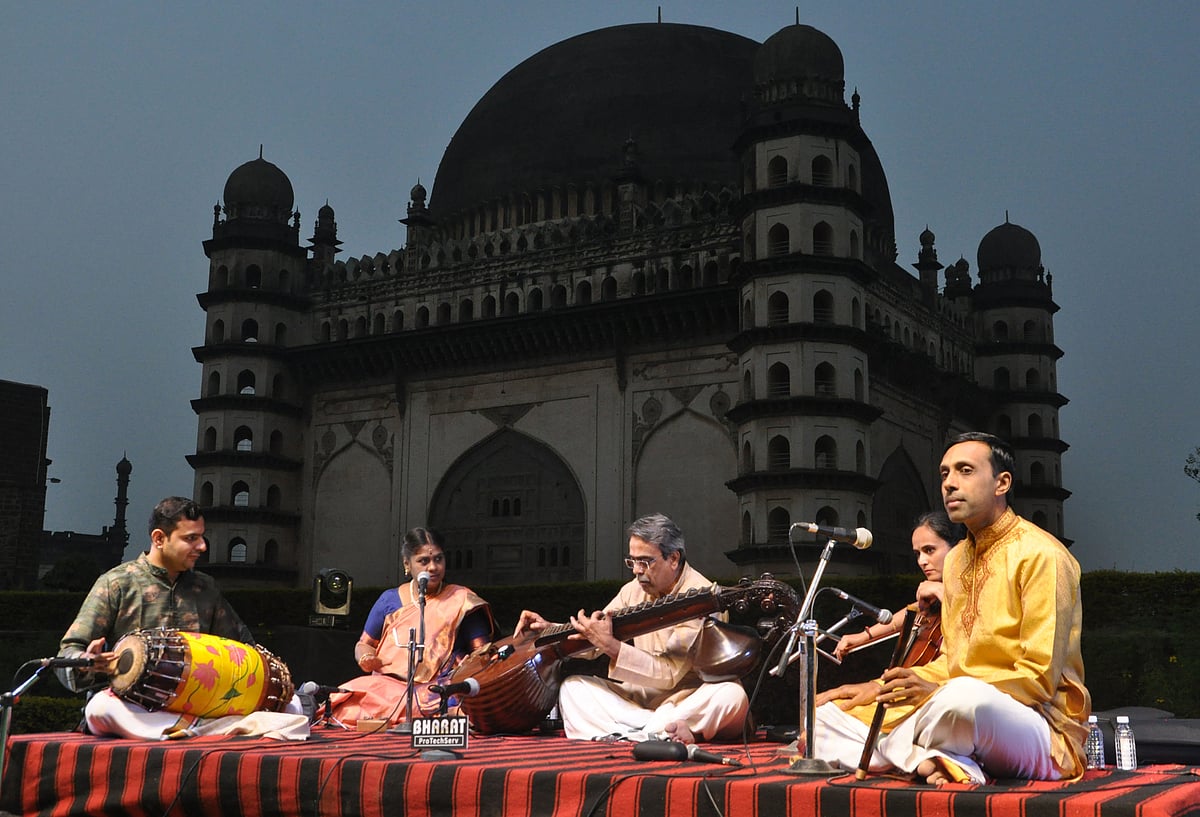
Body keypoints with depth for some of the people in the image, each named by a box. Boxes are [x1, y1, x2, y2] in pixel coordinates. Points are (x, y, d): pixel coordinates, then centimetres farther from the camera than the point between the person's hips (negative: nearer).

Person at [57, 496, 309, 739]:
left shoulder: (205, 588, 16)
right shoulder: (116, 584, 2)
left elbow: (239, 641, 26)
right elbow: (68, 656, -2)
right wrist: (87, 664, -27)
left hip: (196, 703, 4)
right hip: (132, 708, -4)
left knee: (292, 705, -14)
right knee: (101, 707, -40)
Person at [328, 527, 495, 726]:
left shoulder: (461, 601, 9)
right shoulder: (389, 600, 17)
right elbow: (364, 644, 25)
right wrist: (367, 659, 1)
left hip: (437, 692, -3)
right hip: (388, 686, 3)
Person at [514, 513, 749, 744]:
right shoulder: (635, 590, 6)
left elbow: (668, 674, -23)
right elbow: (591, 643, 13)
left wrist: (611, 645, -27)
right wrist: (549, 629, -3)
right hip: (643, 696, 7)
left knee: (731, 695, -36)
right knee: (573, 686, -11)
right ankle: (662, 729, -30)